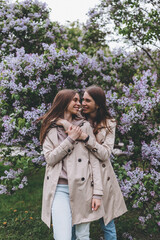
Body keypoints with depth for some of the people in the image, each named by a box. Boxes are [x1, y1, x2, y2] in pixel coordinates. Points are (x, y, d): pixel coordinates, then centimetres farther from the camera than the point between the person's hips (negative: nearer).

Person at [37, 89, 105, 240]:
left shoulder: (84, 126, 6)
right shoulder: (50, 128, 7)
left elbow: (94, 160, 2)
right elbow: (50, 158, -4)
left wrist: (97, 193, -4)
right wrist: (71, 139, -12)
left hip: (82, 187, 1)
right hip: (59, 188, -1)